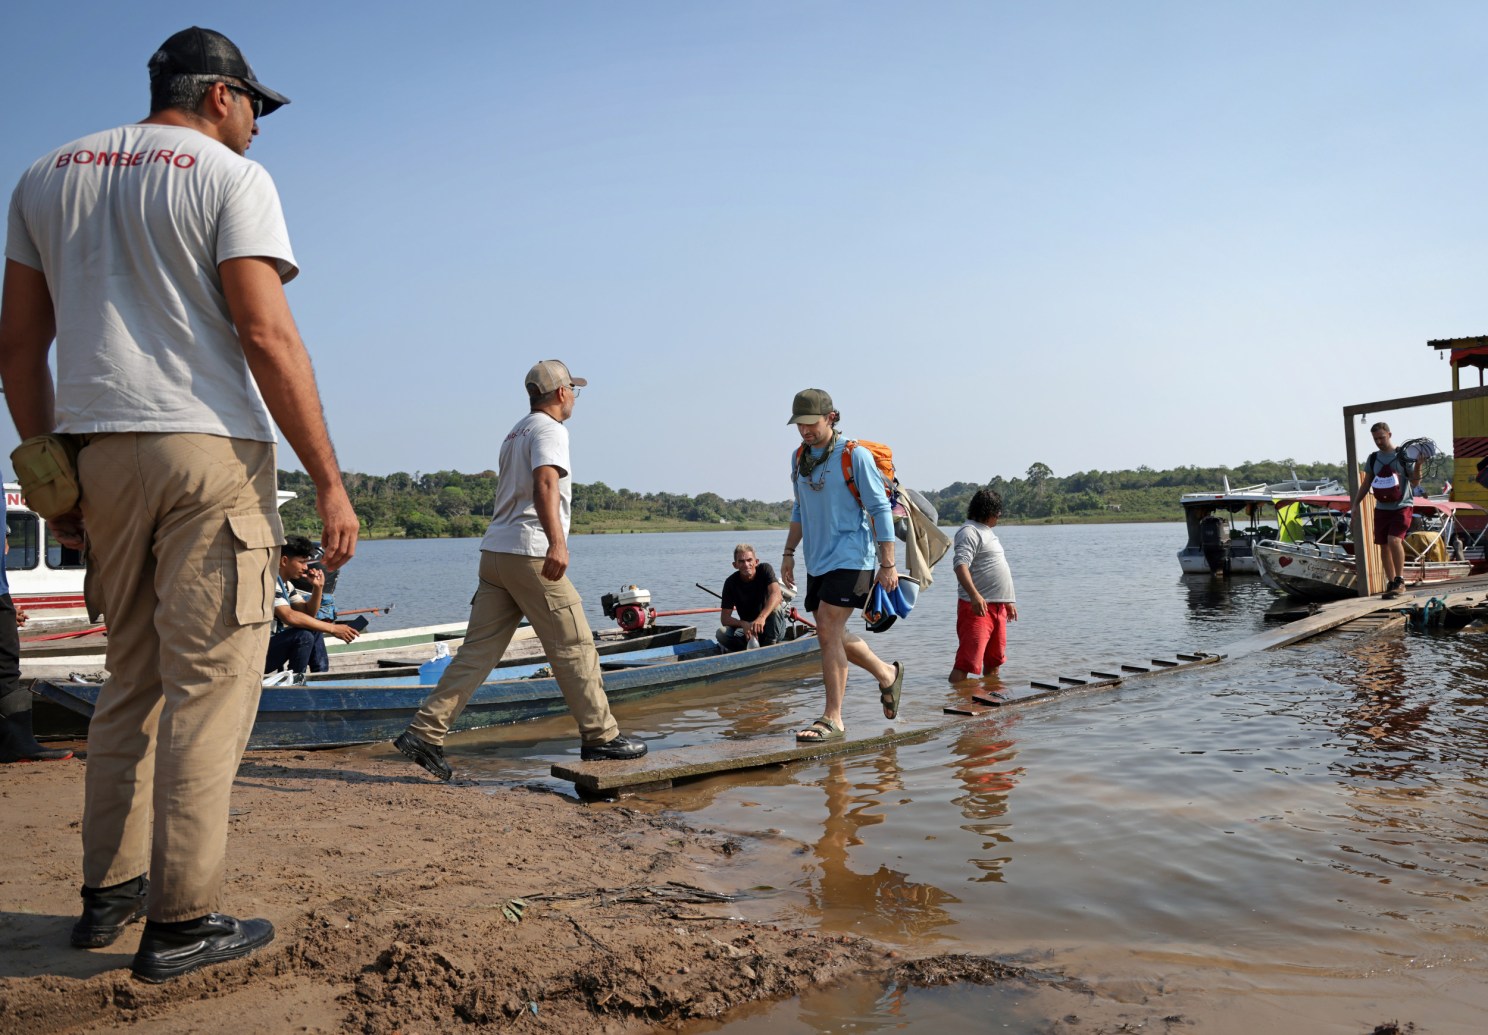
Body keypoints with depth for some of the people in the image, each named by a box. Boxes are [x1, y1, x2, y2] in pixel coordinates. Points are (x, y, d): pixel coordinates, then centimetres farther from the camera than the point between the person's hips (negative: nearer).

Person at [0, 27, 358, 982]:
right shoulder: (230, 176, -1)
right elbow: (267, 336, -13)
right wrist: (328, 479, -12)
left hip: (98, 448, 7)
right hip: (209, 448, -6)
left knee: (132, 680, 17)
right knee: (208, 687, -3)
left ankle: (109, 891, 23)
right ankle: (182, 921, 1)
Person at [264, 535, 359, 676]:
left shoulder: (286, 584, 13)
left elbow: (309, 613, 15)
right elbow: (288, 616, -31)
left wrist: (317, 587, -2)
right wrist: (333, 629, -30)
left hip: (271, 645, 10)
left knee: (315, 629, 11)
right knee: (303, 636, -26)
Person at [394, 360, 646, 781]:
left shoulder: (516, 433, 24)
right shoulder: (549, 430, -5)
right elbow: (545, 484, -22)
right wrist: (557, 542, -35)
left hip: (495, 553, 9)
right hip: (530, 553, -9)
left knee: (478, 650, 6)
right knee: (574, 646, 0)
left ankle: (425, 733, 1)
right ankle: (601, 737, 7)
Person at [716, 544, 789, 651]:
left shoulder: (765, 570, -12)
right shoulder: (731, 583, -9)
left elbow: (776, 595, -31)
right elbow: (724, 618, -12)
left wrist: (762, 617, -49)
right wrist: (744, 624, -34)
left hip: (772, 630, -1)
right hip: (747, 628, 1)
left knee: (775, 607, -33)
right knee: (721, 633, -26)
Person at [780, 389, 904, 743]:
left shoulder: (855, 456, -10)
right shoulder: (798, 457, 10)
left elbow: (880, 509, -9)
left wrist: (888, 564, -13)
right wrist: (789, 553, 16)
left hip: (850, 558, -7)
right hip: (817, 561, 7)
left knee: (828, 630, -13)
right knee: (832, 634, 11)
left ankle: (832, 719, -5)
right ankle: (887, 674, 34)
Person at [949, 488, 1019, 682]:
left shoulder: (988, 532, 22)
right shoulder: (970, 531, -9)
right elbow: (960, 564, -23)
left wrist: (1008, 601, 29)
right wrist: (974, 595, -35)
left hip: (997, 605, 10)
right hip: (977, 606, -10)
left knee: (994, 661, 15)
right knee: (967, 662, -15)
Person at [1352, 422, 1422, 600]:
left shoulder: (1403, 455, -3)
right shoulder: (1372, 458, 9)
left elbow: (1415, 482, -2)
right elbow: (1366, 484, 15)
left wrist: (1418, 466, -19)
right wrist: (1355, 504, 9)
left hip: (1401, 507, -5)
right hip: (1381, 508, 5)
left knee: (1394, 540, -22)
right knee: (1384, 546, 5)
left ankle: (1400, 579, -10)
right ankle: (1391, 583, 16)